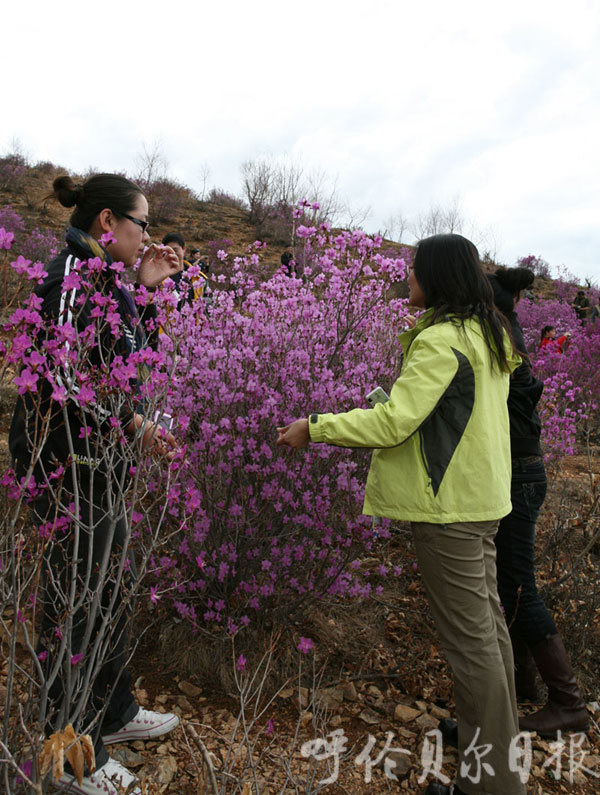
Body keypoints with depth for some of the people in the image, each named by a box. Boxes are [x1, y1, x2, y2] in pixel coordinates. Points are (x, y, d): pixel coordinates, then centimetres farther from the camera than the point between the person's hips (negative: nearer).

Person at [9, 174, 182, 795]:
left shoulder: (100, 275, 13)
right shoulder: (72, 270, -16)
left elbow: (124, 361, 17)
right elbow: (61, 376, -24)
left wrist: (145, 289, 11)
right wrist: (133, 423, -17)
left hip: (98, 461, 10)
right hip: (66, 461, -10)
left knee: (111, 589, 19)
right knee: (75, 603, 3)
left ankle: (113, 713, 39)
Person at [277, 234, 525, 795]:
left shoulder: (441, 340, -18)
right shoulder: (487, 334, 11)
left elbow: (394, 420, -23)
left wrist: (314, 428, -16)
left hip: (448, 504, -10)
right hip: (482, 496, 10)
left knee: (469, 637, 0)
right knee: (487, 620, 20)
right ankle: (500, 737, 38)